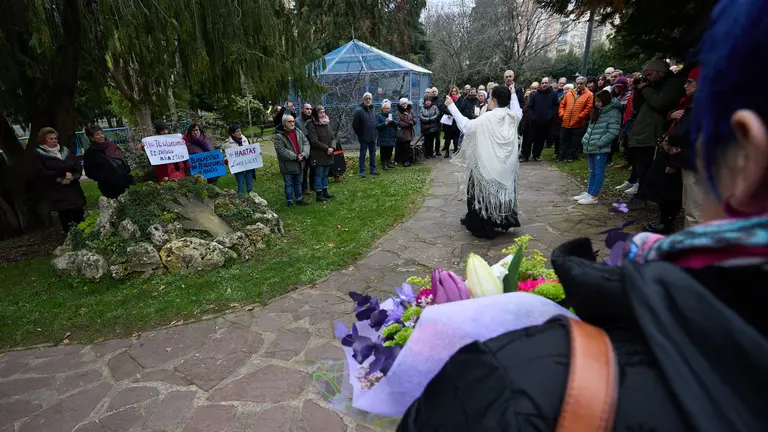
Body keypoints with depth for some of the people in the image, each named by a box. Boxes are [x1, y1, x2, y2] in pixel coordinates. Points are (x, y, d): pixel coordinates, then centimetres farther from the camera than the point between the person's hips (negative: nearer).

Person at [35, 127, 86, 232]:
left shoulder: (65, 151, 13)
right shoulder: (39, 154, 1)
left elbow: (78, 168, 6)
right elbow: (42, 173, -11)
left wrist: (71, 176, -13)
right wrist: (62, 176, -16)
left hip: (73, 190, 4)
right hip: (56, 193, -4)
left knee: (79, 216, 4)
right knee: (65, 217, -4)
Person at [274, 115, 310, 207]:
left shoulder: (299, 133, 7)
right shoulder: (279, 136, -12)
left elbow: (306, 143, 3)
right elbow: (281, 150, -20)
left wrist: (303, 154, -15)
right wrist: (295, 157, -21)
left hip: (299, 164, 6)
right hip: (287, 165, -5)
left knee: (298, 183, 18)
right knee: (289, 184, 6)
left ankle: (299, 198, 30)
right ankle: (289, 200, 17)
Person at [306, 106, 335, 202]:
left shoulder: (327, 123, 10)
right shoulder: (312, 125, -11)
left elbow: (332, 138, 10)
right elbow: (314, 141, -17)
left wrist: (332, 147, -9)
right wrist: (326, 148, -16)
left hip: (328, 155, 6)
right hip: (318, 156, -6)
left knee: (325, 174, 14)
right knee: (319, 175, 0)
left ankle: (325, 192, 26)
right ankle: (319, 195, 8)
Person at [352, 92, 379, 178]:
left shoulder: (373, 110, 8)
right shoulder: (359, 110, -12)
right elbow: (355, 125, -10)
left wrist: (374, 133, 10)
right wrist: (360, 135, -6)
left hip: (372, 137, 6)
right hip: (363, 138, -6)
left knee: (373, 153, 12)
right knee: (362, 154, 4)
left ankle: (373, 169, 23)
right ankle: (362, 171, 11)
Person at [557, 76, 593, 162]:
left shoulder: (589, 94, -1)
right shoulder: (569, 93, 12)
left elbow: (589, 108, -8)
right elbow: (562, 105, 14)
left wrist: (579, 117, -13)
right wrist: (562, 114, 0)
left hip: (578, 124, -4)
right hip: (565, 123, 4)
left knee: (574, 143, 5)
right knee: (563, 141, 10)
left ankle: (570, 157, 15)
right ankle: (562, 157, 19)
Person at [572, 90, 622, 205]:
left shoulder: (613, 112, -9)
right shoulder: (596, 112, 16)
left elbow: (613, 131, -16)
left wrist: (599, 143, -19)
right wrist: (585, 139, 9)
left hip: (601, 149, -8)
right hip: (590, 147, 8)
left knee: (599, 172, -2)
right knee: (592, 171, 15)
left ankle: (594, 196, 0)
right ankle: (589, 192, 22)